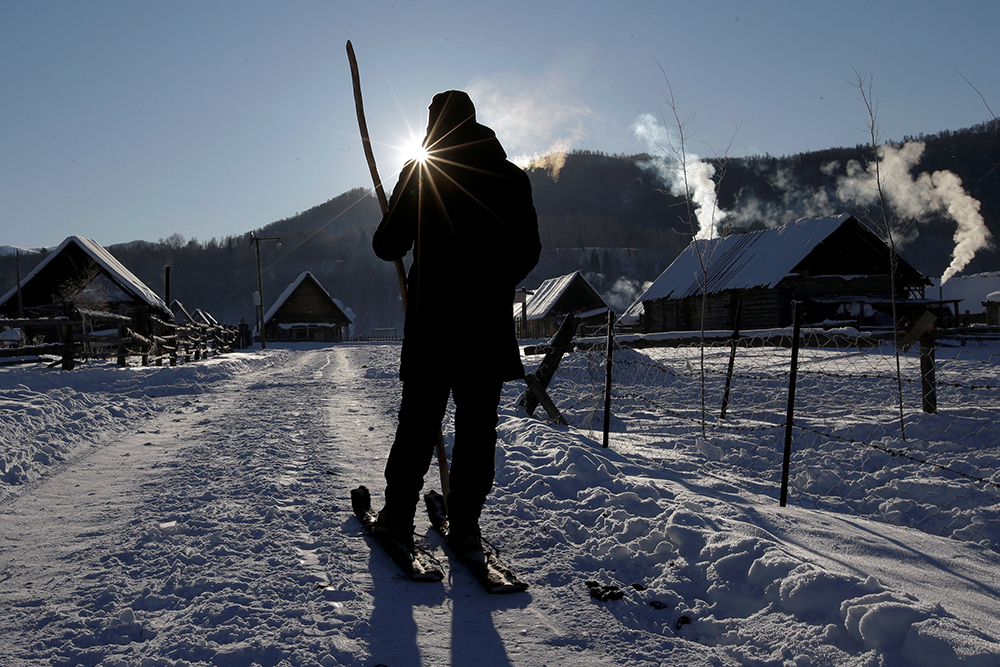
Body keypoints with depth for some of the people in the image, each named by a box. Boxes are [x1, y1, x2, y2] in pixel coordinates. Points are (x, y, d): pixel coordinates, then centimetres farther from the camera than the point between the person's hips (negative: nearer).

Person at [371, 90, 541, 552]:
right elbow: (528, 252, 8)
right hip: (489, 323, 1)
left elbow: (388, 247, -2)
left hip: (431, 320, -1)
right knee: (477, 424, 7)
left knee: (418, 419, 10)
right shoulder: (511, 177, 6)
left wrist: (391, 234, 21)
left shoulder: (419, 173, -1)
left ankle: (398, 514, 14)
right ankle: (465, 524, 8)